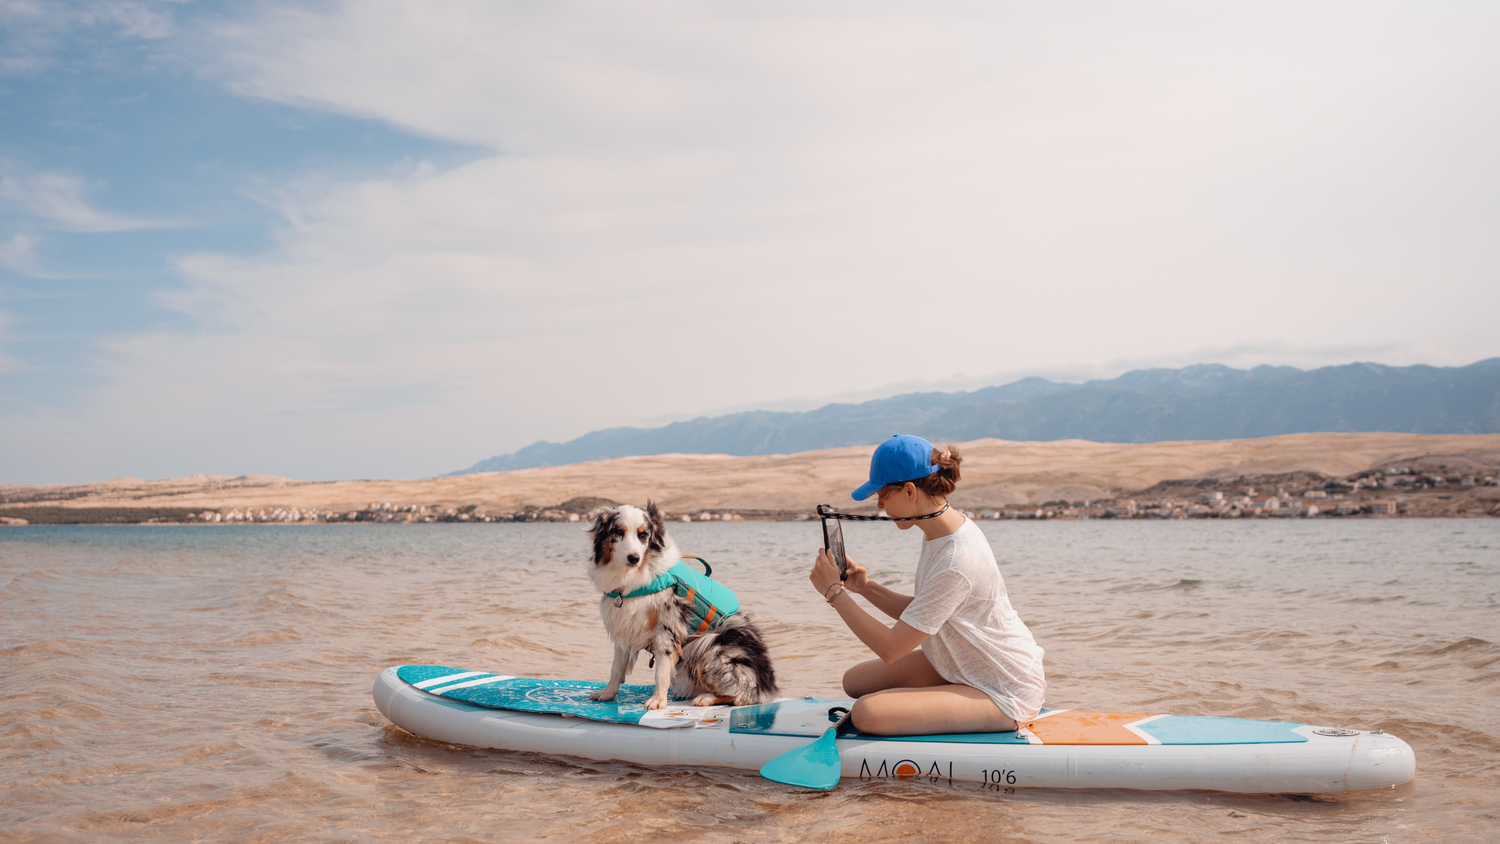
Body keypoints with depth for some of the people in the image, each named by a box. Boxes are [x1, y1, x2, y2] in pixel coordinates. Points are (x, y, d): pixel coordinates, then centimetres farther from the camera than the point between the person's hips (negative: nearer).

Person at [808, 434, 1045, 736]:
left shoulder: (956, 562, -31)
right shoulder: (945, 528, -1)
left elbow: (891, 648, -24)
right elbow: (917, 616, 10)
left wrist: (835, 592, -16)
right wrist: (866, 587, -3)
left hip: (1004, 695, -9)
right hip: (965, 664, 9)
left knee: (867, 713, -23)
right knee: (856, 681, 8)